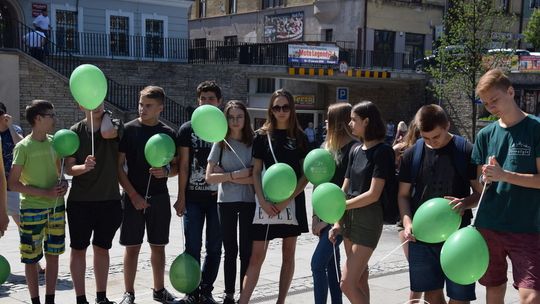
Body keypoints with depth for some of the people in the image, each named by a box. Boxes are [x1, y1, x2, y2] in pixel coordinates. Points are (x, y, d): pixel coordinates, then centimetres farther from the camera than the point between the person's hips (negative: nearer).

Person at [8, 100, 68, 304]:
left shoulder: (53, 142, 6)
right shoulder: (23, 147, -10)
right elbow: (13, 183, -12)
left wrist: (63, 183, -4)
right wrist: (46, 193, -18)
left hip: (56, 207, 5)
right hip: (32, 209, -5)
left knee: (53, 255, 10)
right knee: (32, 258, 4)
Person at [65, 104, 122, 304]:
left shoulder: (114, 125, 0)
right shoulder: (76, 131, -1)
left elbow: (107, 133, -27)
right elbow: (69, 168, -5)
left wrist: (105, 114, -11)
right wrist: (84, 166, -24)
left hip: (109, 200, 1)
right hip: (80, 201, -1)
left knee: (102, 248, 13)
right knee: (78, 249, 5)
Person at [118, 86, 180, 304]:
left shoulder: (168, 133, 4)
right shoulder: (128, 130, -4)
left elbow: (176, 166, 11)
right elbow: (118, 166, -5)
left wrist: (166, 171, -13)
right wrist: (133, 195, -11)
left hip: (159, 198, 3)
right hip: (134, 197, -2)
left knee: (158, 245, 11)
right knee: (132, 246, 2)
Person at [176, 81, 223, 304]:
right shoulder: (188, 129, 4)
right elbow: (183, 165, 2)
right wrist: (181, 197, -2)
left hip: (217, 198, 1)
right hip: (193, 198, 0)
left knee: (214, 248, 6)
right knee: (192, 247, 4)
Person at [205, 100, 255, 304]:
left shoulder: (253, 142, -2)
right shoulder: (221, 143, 0)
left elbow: (257, 177, -10)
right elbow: (209, 177, -4)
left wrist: (226, 175, -12)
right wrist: (236, 175, -14)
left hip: (249, 202, -1)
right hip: (226, 202, 1)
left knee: (246, 251, 3)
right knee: (230, 251, 9)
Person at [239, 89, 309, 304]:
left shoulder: (300, 137, 5)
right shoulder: (262, 135, 2)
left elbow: (305, 174, 1)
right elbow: (256, 172, 0)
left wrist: (288, 200, -11)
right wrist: (263, 201, -12)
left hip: (293, 202, 2)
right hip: (267, 202, -2)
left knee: (288, 254, 8)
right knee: (257, 256, -4)